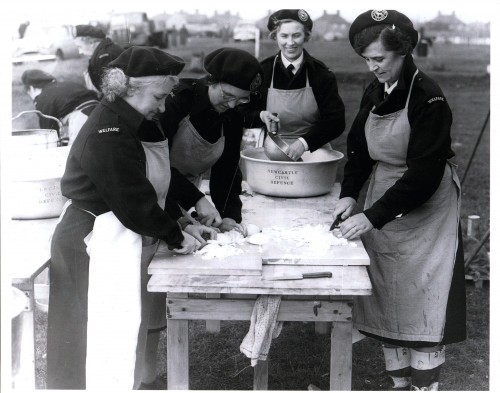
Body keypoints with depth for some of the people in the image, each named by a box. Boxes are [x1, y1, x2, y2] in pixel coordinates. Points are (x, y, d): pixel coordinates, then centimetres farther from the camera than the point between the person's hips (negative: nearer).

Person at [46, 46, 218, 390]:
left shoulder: (137, 124, 8)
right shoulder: (108, 136, -23)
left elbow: (164, 176, 15)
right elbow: (134, 203, -23)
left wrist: (189, 213, 6)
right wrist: (177, 237, -13)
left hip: (123, 242, 10)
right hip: (100, 248, -10)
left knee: (128, 333, 19)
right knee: (111, 339, -1)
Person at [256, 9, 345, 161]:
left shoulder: (321, 74, 1)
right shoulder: (262, 71, 4)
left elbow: (336, 121, -6)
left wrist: (305, 142, -20)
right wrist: (260, 115, -10)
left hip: (313, 151, -1)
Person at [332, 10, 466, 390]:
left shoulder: (428, 98, -18)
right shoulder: (374, 93, 3)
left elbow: (425, 173, -23)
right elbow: (359, 148, 10)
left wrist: (372, 216, -27)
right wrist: (349, 194, -8)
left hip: (425, 211, -6)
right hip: (383, 208, 7)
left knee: (421, 306, -3)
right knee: (386, 302, 9)